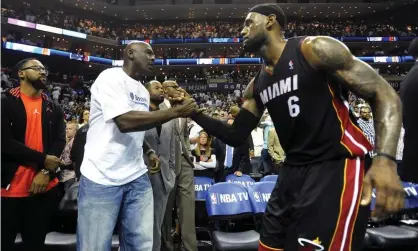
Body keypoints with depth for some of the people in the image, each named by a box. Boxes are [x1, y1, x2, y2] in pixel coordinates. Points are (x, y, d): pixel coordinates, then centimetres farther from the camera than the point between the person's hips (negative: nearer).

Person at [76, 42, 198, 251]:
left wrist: (149, 152, 6)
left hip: (137, 177, 7)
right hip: (102, 178, -7)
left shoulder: (143, 91, 14)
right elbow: (125, 122, -24)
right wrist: (175, 112, -20)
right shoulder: (111, 77, -9)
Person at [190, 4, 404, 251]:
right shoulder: (257, 85, 12)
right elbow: (236, 136, 15)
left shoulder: (315, 49, -9)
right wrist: (194, 113, 4)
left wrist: (386, 158, -25)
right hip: (293, 172, 7)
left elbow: (384, 94, -11)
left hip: (336, 167, -7)